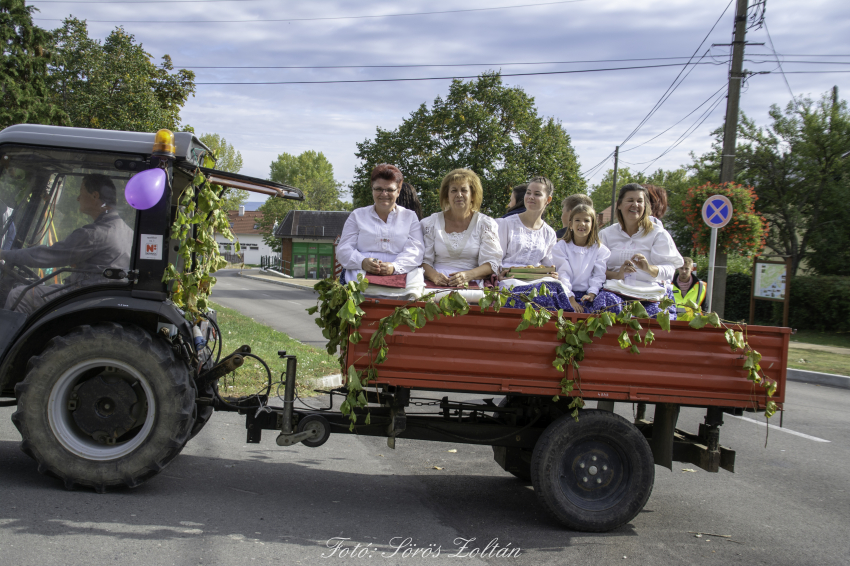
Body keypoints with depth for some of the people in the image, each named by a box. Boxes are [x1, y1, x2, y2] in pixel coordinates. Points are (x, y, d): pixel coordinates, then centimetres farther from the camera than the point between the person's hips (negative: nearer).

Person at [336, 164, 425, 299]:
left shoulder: (410, 217, 21)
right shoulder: (357, 215, 22)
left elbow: (415, 250, 5)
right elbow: (343, 250, 12)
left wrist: (395, 266, -17)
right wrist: (363, 262, -13)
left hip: (400, 275, 1)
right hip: (363, 273, -1)